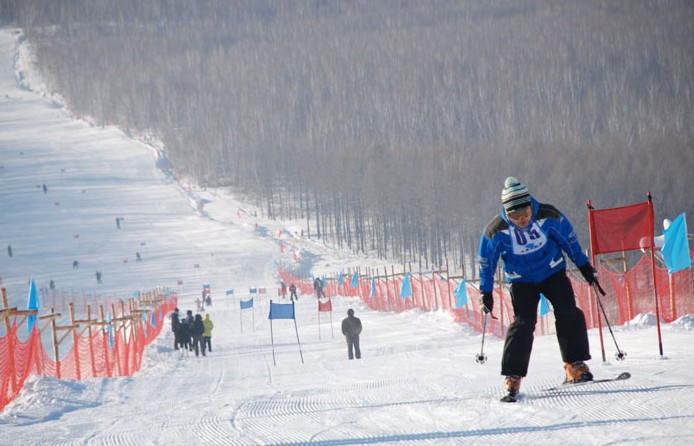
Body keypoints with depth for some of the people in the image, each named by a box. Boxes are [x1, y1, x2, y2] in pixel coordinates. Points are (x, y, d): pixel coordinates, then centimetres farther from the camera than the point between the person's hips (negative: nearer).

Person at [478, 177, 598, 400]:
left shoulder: (548, 216, -18)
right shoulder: (496, 230, -20)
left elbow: (568, 240, 0)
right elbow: (486, 262, -5)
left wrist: (583, 265, 8)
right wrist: (486, 292, -3)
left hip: (553, 272, 2)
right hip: (521, 281, -1)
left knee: (568, 313, -13)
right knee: (523, 323, -14)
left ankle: (575, 365, -6)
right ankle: (512, 376, -10)